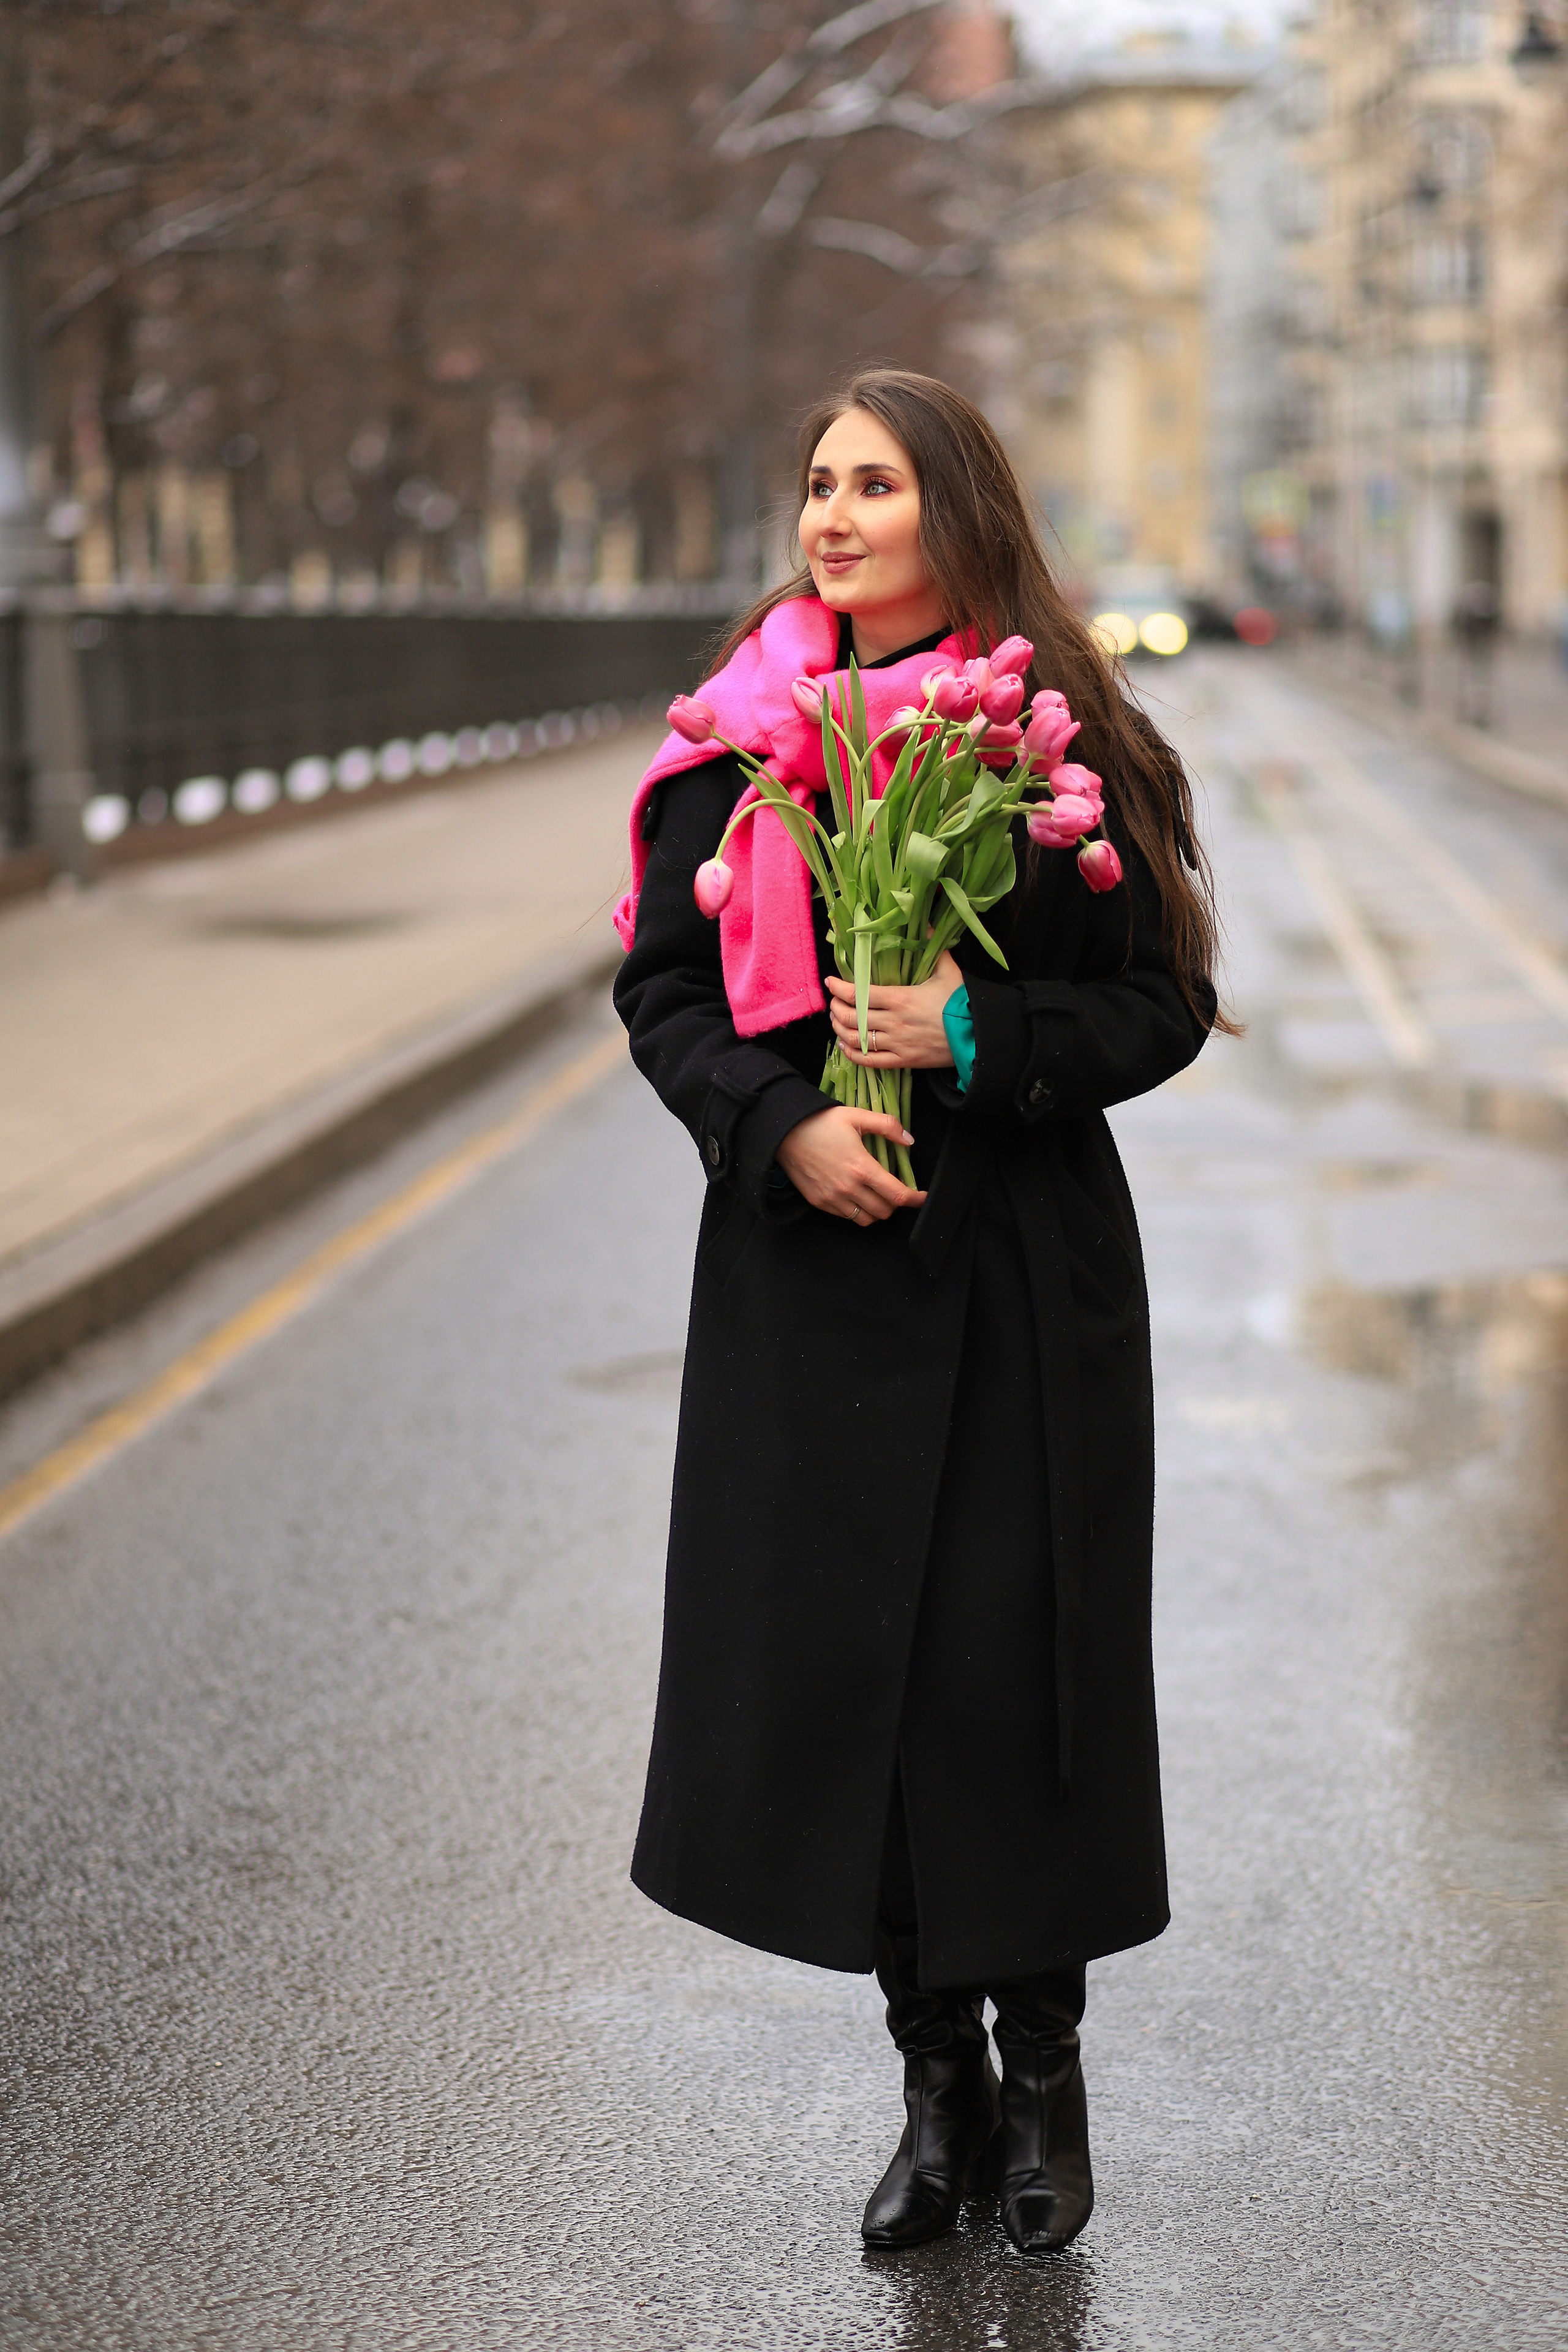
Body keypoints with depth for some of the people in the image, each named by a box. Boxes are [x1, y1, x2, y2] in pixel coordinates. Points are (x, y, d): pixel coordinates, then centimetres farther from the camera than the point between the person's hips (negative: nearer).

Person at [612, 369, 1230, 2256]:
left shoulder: (1064, 738, -2)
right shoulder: (742, 741, 4)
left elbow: (1165, 1003, -1)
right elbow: (663, 987, 5)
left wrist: (978, 1036, -17)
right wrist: (782, 1121, -12)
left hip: (1028, 1268, -2)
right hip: (809, 1265, 3)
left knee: (1013, 1659, 0)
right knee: (840, 1659, 4)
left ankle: (1042, 2072, 20)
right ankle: (938, 2083, 20)